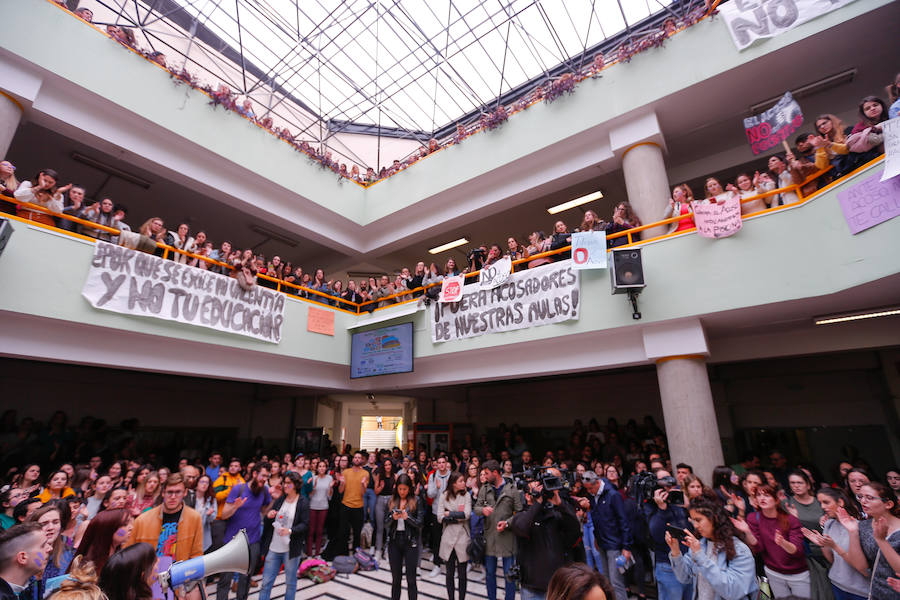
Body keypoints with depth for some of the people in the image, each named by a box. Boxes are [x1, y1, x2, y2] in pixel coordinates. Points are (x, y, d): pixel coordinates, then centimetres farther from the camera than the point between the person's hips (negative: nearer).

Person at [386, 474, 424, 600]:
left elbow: (420, 523, -8)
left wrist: (408, 517, -24)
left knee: (411, 579, 5)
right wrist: (393, 518, -16)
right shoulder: (391, 501, 3)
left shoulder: (416, 501, -6)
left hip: (410, 541, -3)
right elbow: (385, 521, 4)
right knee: (396, 578, 14)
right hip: (394, 541, 3)